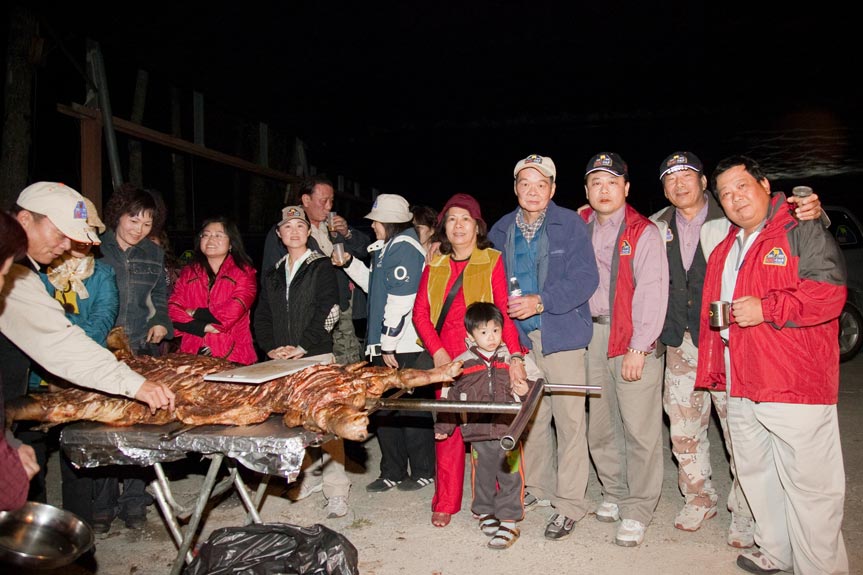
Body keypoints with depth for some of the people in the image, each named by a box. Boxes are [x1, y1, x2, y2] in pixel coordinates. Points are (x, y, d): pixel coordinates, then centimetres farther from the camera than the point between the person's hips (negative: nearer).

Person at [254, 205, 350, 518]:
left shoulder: (321, 267, 0)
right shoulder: (273, 273, 17)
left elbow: (329, 312, -9)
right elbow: (262, 316, 15)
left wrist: (302, 346, -13)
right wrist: (271, 347, -1)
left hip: (317, 356, -5)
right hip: (281, 360, 5)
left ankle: (336, 490, -3)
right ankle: (307, 477, 23)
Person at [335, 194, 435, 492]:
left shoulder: (404, 247, -14)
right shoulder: (388, 248, 18)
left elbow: (401, 300, -20)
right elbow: (377, 287, 26)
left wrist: (389, 344, -18)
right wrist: (350, 263, 17)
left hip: (405, 348, -10)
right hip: (387, 346, 10)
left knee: (411, 410, 2)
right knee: (383, 409, 13)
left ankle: (422, 472, 17)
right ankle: (393, 472, 25)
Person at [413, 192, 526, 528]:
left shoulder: (493, 261, 1)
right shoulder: (435, 265, 13)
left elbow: (505, 311, -8)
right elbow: (420, 312, 9)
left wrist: (515, 355, -20)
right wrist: (438, 352, -4)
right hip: (447, 359, 3)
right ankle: (445, 504, 15)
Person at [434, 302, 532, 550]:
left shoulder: (511, 359, 3)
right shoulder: (463, 363, 2)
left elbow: (525, 387, 13)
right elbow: (452, 397, 10)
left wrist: (525, 390, -10)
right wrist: (443, 426, 11)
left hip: (509, 431, 0)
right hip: (478, 434, 1)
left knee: (510, 478, 1)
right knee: (482, 477, 12)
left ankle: (508, 522, 13)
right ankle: (485, 513, 32)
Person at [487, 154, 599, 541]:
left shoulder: (571, 225, -3)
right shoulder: (501, 231, 11)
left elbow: (585, 278, -12)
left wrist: (540, 301, -20)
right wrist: (503, 308, -1)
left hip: (562, 335, -4)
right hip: (519, 338, 4)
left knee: (569, 419, -2)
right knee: (531, 416, 12)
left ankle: (569, 503, 10)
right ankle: (536, 488, 30)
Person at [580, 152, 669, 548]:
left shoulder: (644, 233, -4)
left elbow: (652, 293, -10)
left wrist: (638, 348, -16)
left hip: (634, 340, -5)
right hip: (593, 334, 5)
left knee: (640, 429, -3)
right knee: (600, 425, 12)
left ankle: (637, 511, 10)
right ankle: (614, 494, 29)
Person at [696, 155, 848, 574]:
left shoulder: (804, 232, -5)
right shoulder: (724, 249, 17)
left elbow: (829, 294, -17)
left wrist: (765, 308, -20)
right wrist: (712, 373, 16)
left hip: (795, 385, -8)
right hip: (740, 386, 8)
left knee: (809, 484, -2)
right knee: (755, 475, 18)